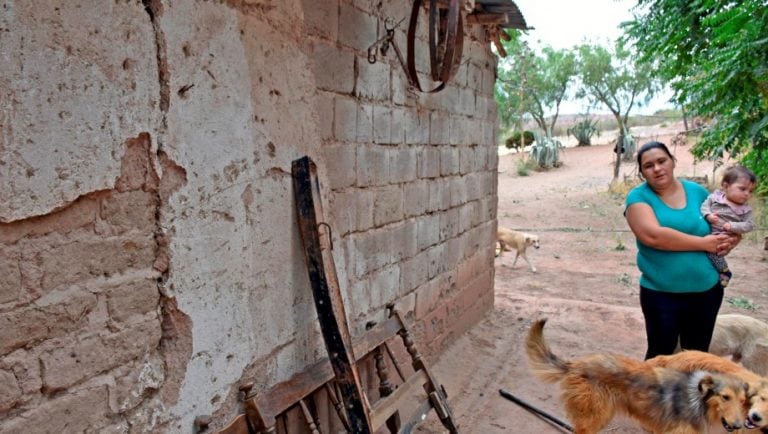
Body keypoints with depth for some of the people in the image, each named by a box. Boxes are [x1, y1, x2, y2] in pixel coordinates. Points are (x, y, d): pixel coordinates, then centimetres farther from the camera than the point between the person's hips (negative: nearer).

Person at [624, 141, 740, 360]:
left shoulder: (698, 192, 3)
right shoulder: (638, 197, -10)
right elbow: (653, 236, -26)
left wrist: (730, 241, -9)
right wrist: (704, 243, -19)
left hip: (707, 291, 4)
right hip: (661, 294, -4)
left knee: (698, 354, 20)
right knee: (661, 354, 12)